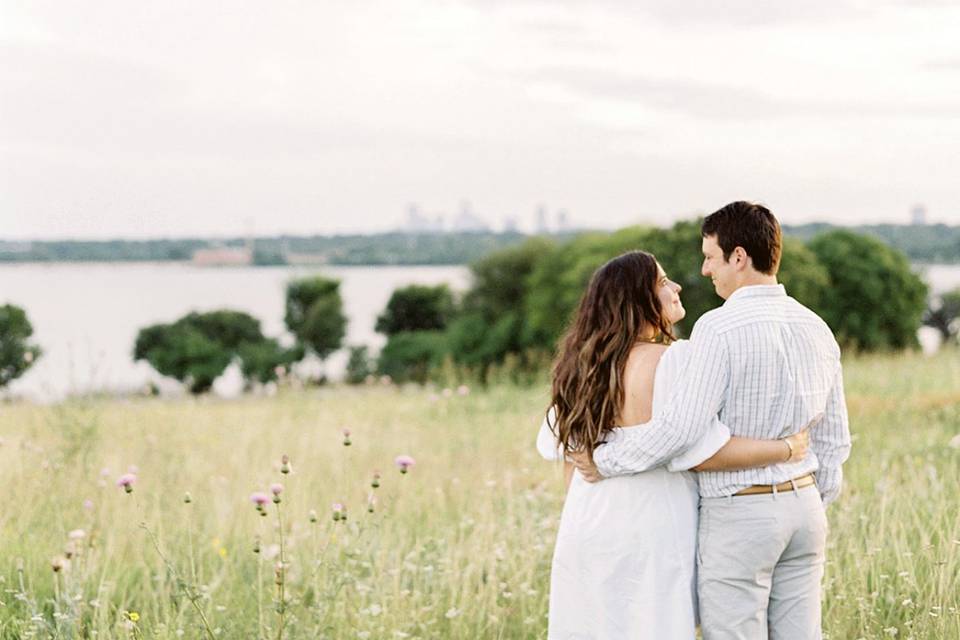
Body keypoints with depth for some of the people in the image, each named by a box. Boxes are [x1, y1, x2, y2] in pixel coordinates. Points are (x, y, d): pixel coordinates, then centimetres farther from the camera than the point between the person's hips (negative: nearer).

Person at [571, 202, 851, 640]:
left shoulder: (718, 328, -16)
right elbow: (833, 440, 13)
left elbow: (682, 426, -22)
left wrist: (605, 461, -11)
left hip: (738, 515, -7)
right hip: (802, 505, 7)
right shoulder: (816, 329, 7)